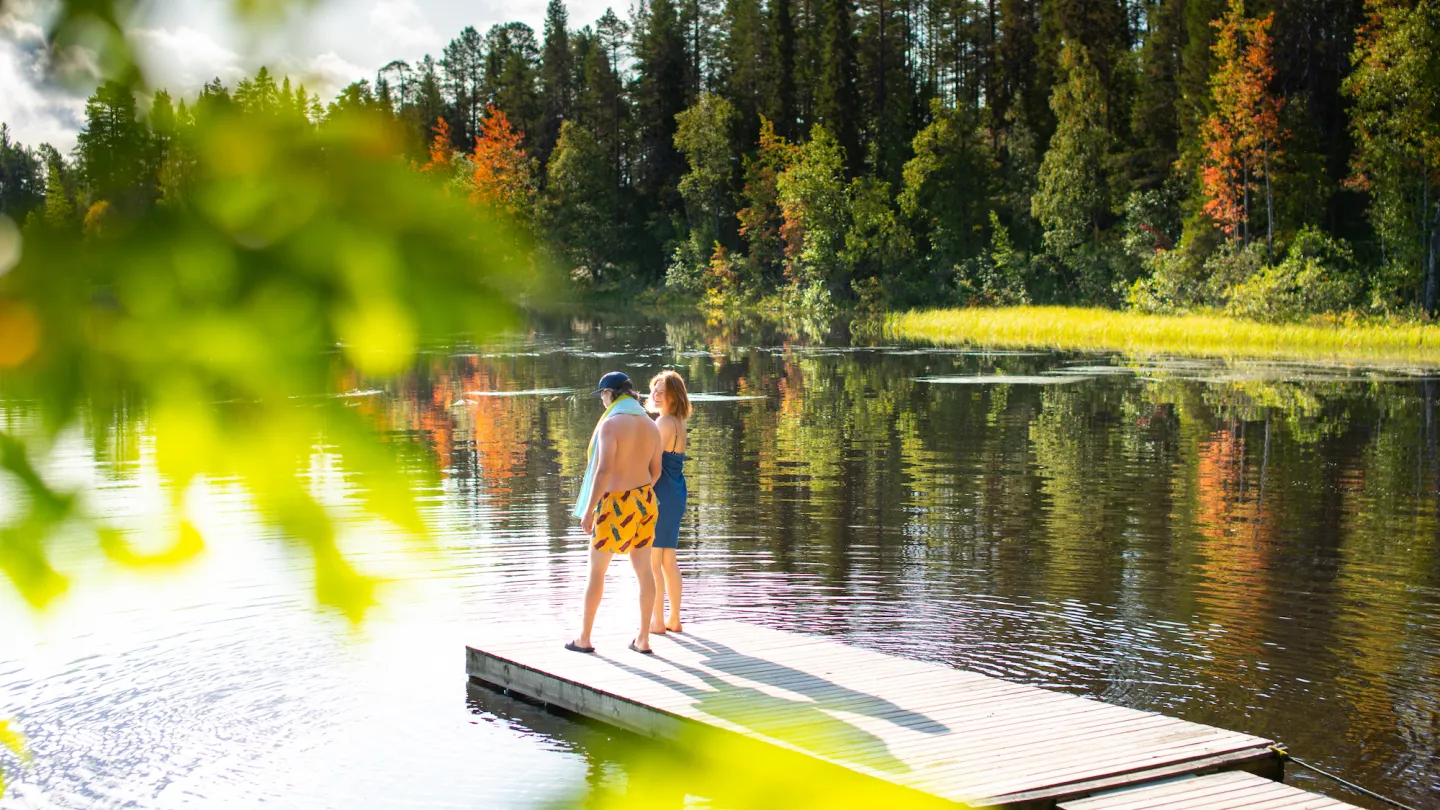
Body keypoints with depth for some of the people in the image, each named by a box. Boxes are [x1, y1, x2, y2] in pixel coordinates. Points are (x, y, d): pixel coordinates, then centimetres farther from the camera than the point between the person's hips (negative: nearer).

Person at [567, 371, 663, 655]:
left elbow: (604, 469, -23)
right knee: (643, 570, 8)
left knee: (596, 570, 6)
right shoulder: (650, 425, 6)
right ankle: (643, 639, 12)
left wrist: (589, 509, -19)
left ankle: (584, 639, 13)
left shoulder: (611, 424, -17)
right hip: (645, 500, 7)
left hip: (615, 504, -7)